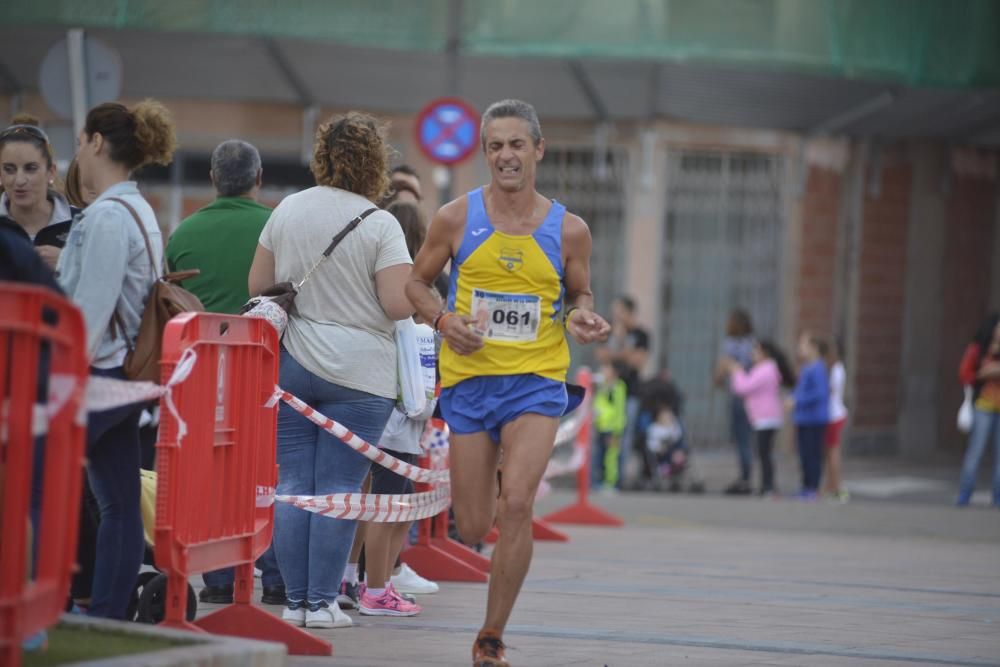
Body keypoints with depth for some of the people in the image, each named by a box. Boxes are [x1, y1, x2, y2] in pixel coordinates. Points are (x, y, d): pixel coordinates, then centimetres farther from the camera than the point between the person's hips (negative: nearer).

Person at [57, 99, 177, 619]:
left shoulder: (107, 216, -15)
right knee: (120, 503, 6)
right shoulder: (139, 212, 16)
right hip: (124, 371, 10)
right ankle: (107, 616, 7)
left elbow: (90, 310, -18)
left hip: (97, 375, -10)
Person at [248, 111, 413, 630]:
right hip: (357, 372, -4)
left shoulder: (287, 211, 4)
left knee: (292, 484, 7)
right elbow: (400, 304, -15)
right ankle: (322, 602, 0)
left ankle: (295, 601, 6)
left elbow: (256, 285, 9)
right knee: (338, 488, 0)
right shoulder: (379, 225, -9)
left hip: (290, 365, 4)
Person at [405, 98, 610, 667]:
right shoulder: (456, 219, -1)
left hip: (537, 381, -1)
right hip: (468, 380, 1)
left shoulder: (569, 230, 0)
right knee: (473, 529, 2)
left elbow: (580, 293, 15)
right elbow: (418, 282, 10)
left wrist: (583, 317, -8)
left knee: (516, 505, -19)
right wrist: (444, 319, -10)